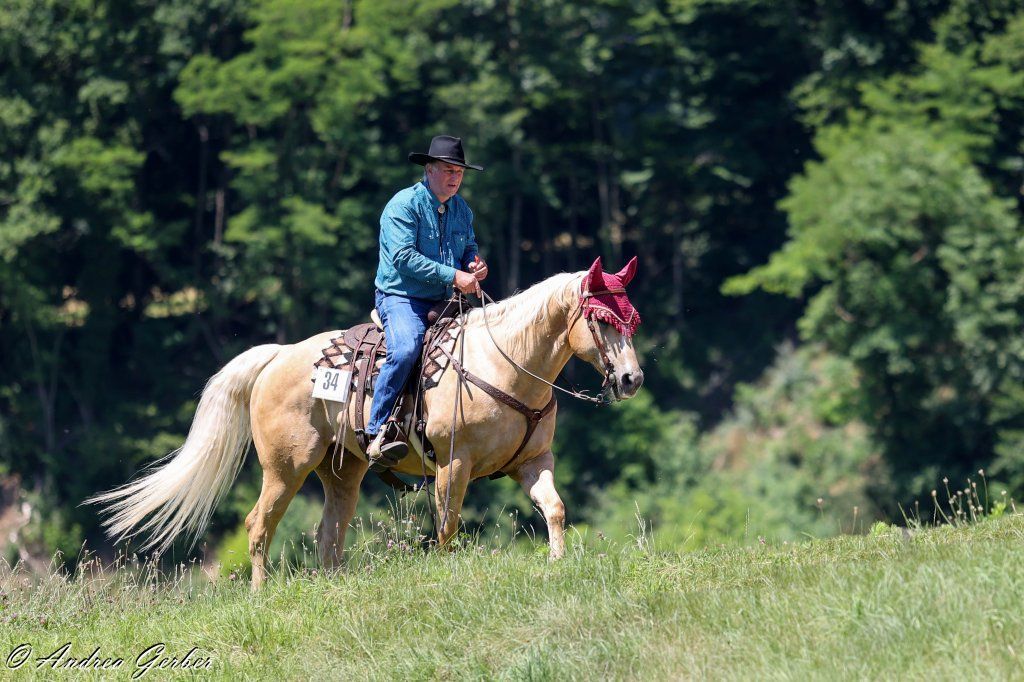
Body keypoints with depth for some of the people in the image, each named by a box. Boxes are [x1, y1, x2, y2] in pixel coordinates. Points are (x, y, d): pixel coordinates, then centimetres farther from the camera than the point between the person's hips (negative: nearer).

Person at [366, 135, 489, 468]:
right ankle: (378, 433, -33)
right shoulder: (404, 204, -10)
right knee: (406, 348, -34)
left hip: (443, 303, 7)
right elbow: (404, 257, -20)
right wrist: (453, 276, -22)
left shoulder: (461, 209, 13)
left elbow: (469, 248, 26)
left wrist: (476, 265, 0)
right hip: (401, 298, -7)